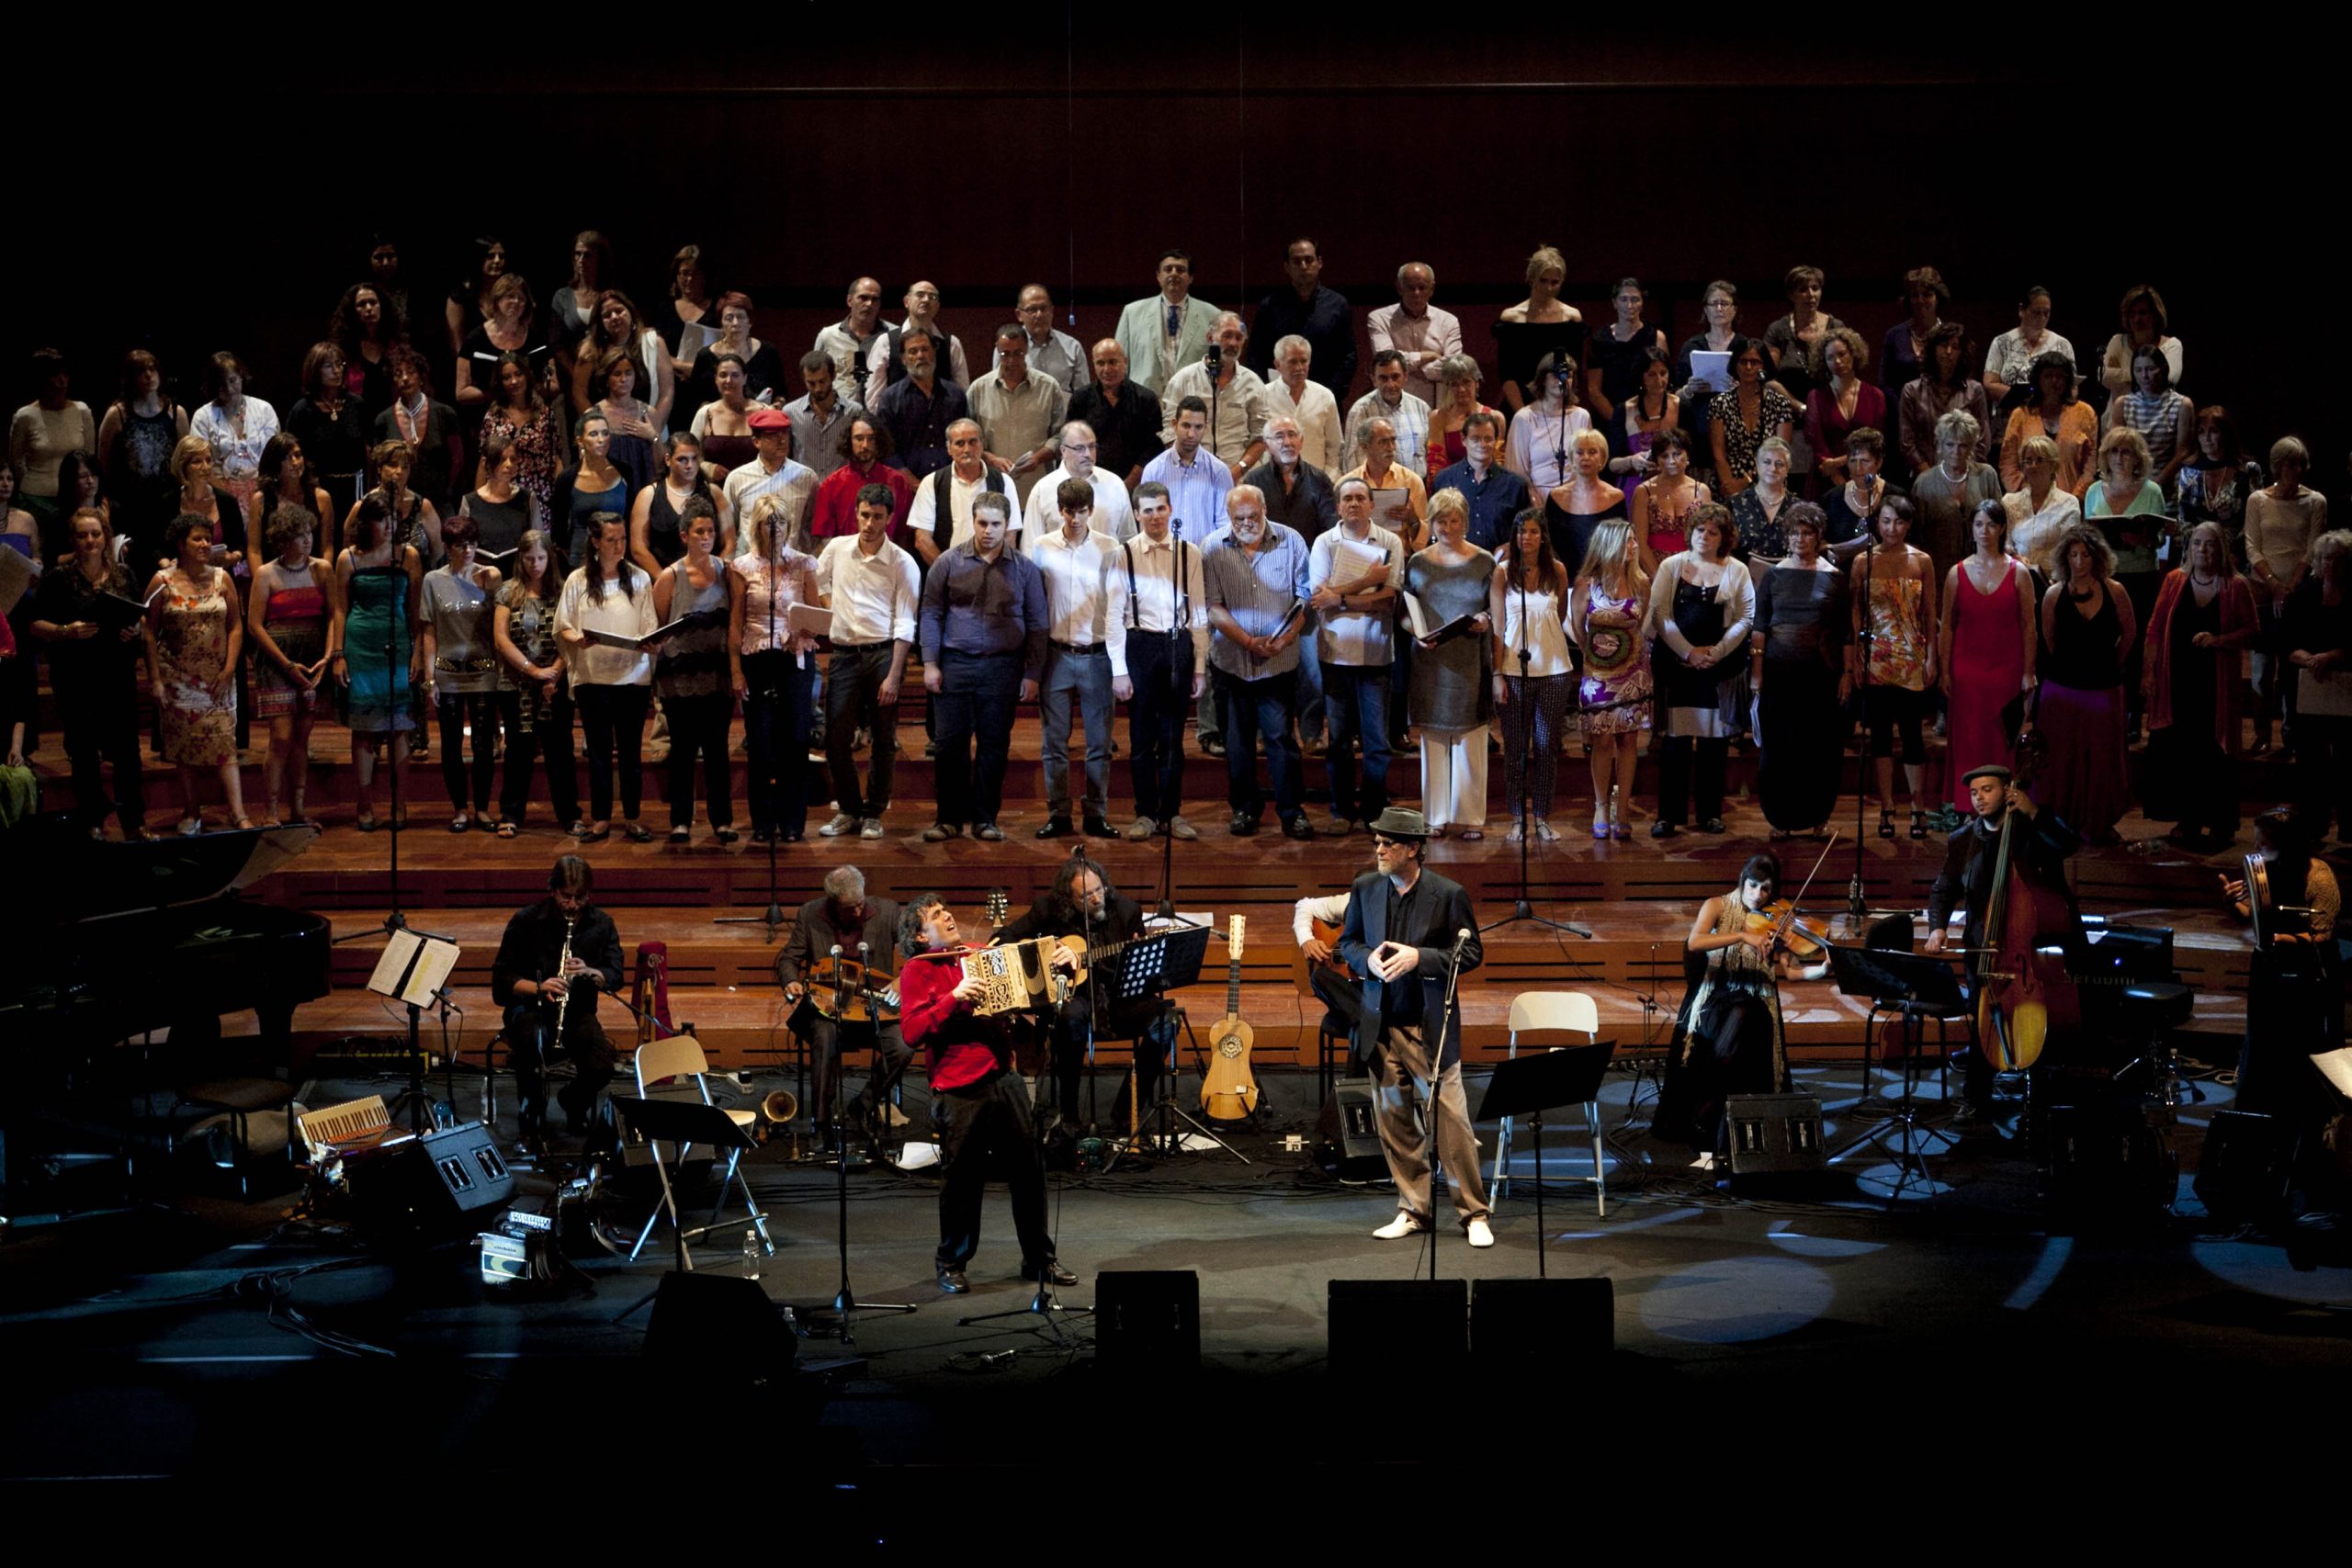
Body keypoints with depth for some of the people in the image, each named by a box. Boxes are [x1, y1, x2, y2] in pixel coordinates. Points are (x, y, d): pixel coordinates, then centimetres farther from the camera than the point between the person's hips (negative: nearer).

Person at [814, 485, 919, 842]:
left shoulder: (902, 563, -5)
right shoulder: (837, 549, 5)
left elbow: (904, 624, -8)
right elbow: (817, 583, 26)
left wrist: (894, 675, -14)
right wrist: (831, 609, 10)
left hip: (883, 651, -3)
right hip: (844, 652, 3)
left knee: (884, 739, 3)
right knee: (836, 737, 1)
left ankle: (873, 814, 14)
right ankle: (848, 810, 15)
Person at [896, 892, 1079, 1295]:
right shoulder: (917, 971, -3)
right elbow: (911, 1033, -14)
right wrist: (955, 997, -22)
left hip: (1004, 1079, 5)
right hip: (959, 1091, -5)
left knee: (1029, 1169, 7)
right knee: (962, 1180, 1)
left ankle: (1039, 1258, 20)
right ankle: (952, 1265, 18)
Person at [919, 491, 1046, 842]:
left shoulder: (1024, 569, 4)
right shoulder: (949, 563, 3)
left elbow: (1038, 625, 7)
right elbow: (931, 615, 6)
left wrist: (1032, 674, 2)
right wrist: (930, 663, -1)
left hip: (1002, 666, 0)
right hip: (955, 664, 0)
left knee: (994, 744, 4)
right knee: (951, 743, 1)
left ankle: (985, 818, 12)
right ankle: (950, 817, 9)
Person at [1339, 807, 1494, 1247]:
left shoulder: (1448, 894, -7)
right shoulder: (1365, 889, 5)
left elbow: (1472, 953, -4)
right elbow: (1347, 942, 15)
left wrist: (1419, 957, -18)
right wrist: (1368, 959, -8)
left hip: (1431, 1026, -4)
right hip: (1381, 1026, 4)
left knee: (1451, 1120, -5)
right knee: (1394, 1121, 9)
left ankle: (1473, 1214, 5)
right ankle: (1413, 1210, 20)